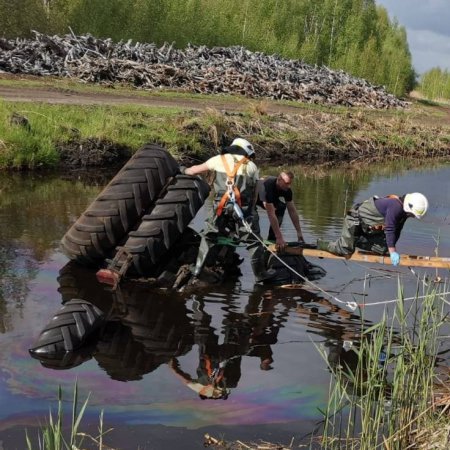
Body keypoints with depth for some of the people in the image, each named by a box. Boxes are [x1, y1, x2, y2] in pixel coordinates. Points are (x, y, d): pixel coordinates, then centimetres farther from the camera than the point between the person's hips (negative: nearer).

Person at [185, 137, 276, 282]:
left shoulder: (219, 159, 13)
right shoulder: (252, 166, 12)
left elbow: (195, 170, 18)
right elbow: (255, 193, 11)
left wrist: (185, 171, 37)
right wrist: (250, 209, 19)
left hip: (221, 206, 1)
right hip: (243, 208, -1)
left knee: (208, 236, 18)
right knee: (254, 240, 10)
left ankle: (197, 269, 19)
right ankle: (260, 273, 14)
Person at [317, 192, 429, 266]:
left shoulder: (403, 211, 1)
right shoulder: (395, 206, -30)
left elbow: (397, 231, 10)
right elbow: (389, 229, -32)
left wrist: (392, 248, 8)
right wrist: (393, 251, -28)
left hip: (368, 228, 10)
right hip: (355, 220, -9)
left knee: (383, 249, 2)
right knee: (346, 250, -9)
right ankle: (320, 245, 14)